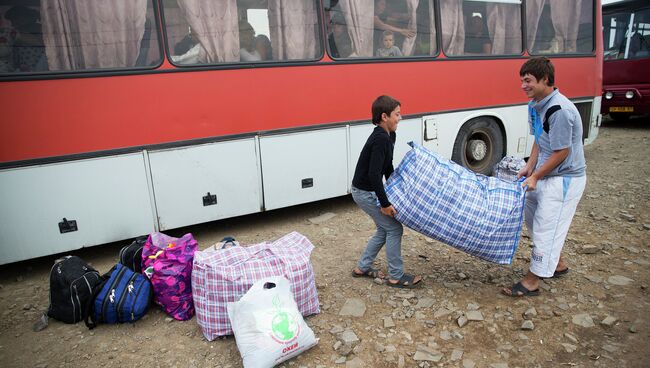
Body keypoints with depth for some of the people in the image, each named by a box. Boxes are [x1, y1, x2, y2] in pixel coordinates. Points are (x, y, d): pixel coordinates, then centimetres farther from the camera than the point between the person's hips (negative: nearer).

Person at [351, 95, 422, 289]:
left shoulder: (388, 136, 6)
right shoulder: (380, 139, -25)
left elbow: (388, 168, 16)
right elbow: (374, 174, -29)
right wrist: (385, 204, -24)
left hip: (367, 190, 10)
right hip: (365, 192, -10)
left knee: (385, 228, 17)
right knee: (394, 228, -2)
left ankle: (362, 268, 27)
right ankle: (396, 276, 12)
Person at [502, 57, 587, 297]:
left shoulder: (560, 110, -25)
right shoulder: (535, 105, 4)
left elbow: (562, 153, -22)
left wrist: (535, 177, -16)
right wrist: (529, 167, 3)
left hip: (564, 179, -9)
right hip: (545, 175, 9)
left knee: (545, 227, -3)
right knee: (533, 219, 18)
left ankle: (531, 282, 9)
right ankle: (558, 264, 38)